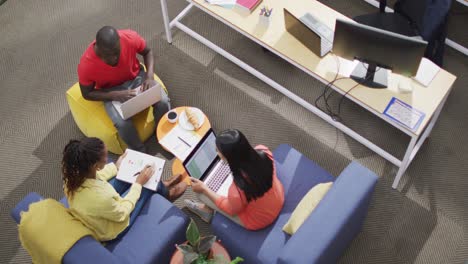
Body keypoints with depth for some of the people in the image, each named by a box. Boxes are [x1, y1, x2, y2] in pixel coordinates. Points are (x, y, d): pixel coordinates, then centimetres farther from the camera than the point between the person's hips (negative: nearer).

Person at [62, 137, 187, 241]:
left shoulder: (73, 176, -24)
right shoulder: (100, 197, -45)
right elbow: (122, 212, -22)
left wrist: (116, 167, 10)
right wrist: (138, 183, -15)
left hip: (93, 217, 6)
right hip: (111, 231, -6)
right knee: (147, 183, 2)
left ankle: (161, 185, 38)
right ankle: (165, 191, 39)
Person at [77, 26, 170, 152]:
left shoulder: (130, 37, -28)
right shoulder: (86, 65, -31)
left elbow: (147, 52, -5)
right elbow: (87, 94, -14)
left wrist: (150, 76, -22)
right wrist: (117, 95, -27)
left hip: (136, 76, 2)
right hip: (111, 90, -2)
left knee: (163, 101, -22)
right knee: (123, 123, -27)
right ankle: (141, 153, 2)